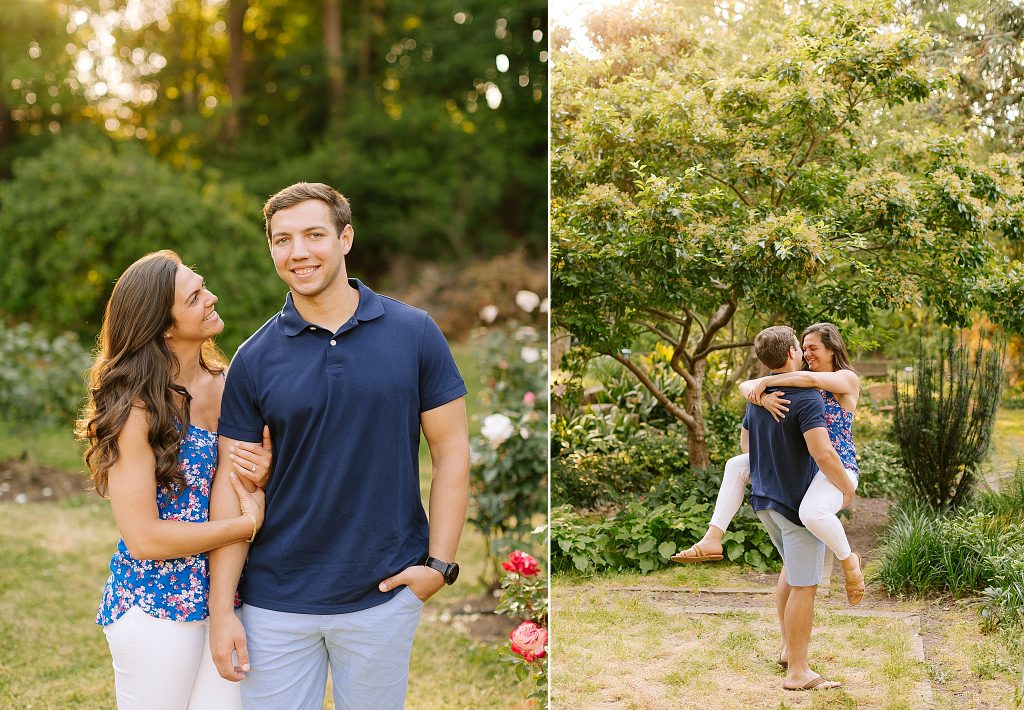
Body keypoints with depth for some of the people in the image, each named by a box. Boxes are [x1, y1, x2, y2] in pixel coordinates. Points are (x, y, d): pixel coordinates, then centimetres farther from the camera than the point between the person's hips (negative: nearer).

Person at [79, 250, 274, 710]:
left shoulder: (224, 386, 2)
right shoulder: (137, 409, -16)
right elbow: (143, 537, -19)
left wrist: (262, 474, -9)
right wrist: (248, 524, -15)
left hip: (225, 597, 6)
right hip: (156, 606, -5)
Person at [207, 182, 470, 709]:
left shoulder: (414, 333, -3)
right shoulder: (254, 359, -2)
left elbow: (450, 450, 0)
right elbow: (233, 484, -1)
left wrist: (440, 563, -8)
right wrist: (220, 608, -5)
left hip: (386, 596, 0)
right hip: (276, 600, 1)